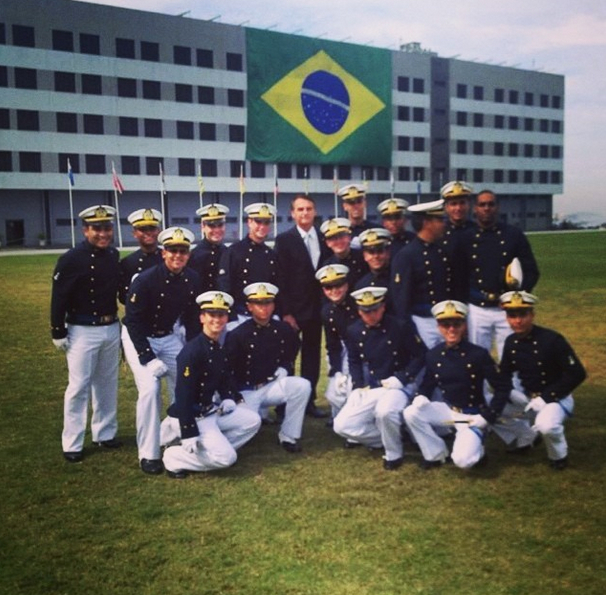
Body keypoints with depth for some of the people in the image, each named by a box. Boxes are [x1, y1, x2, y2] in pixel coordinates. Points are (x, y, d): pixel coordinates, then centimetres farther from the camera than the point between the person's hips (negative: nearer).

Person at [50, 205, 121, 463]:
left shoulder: (114, 256, 5)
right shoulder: (71, 259, -13)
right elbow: (58, 298, -11)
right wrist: (58, 332, -11)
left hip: (111, 328, 6)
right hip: (82, 332, -6)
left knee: (108, 383, 14)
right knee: (79, 386, -1)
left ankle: (105, 434, 28)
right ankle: (72, 444, 9)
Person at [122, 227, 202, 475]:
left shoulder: (193, 280, -10)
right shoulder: (146, 280, -26)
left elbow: (191, 318, 2)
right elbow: (133, 322, -22)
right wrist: (149, 358, -25)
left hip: (169, 337, 5)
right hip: (138, 338, -5)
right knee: (150, 388, -17)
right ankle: (148, 454, -4)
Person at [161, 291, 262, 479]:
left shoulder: (221, 349, 6)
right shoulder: (192, 351, -21)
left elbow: (226, 380, 20)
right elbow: (183, 396, -24)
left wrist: (229, 398, -3)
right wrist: (189, 435, -25)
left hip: (213, 411, 9)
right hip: (192, 416, -9)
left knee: (253, 420, 4)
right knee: (227, 457, -17)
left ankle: (212, 448, 6)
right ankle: (174, 457, -2)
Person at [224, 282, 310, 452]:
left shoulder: (284, 330, -1)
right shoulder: (237, 335, -12)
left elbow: (291, 356, 18)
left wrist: (284, 369, -1)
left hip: (273, 385, 3)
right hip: (247, 390, -3)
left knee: (302, 386, -23)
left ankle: (288, 436, -8)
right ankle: (257, 411, 16)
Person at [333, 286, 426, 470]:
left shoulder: (401, 326, -9)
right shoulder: (354, 331, 3)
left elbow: (420, 355, -5)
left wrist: (401, 378, -16)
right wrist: (358, 387, -1)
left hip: (397, 387, -5)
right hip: (368, 390, 5)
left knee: (385, 412, -37)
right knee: (342, 426, -11)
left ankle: (394, 453, -9)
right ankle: (386, 437, 8)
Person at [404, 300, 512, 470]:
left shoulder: (479, 354, -16)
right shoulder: (433, 355, -4)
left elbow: (503, 387, -11)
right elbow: (427, 385, 10)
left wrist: (487, 417, -16)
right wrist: (421, 397, -14)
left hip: (472, 415, -4)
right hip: (447, 410, 4)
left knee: (463, 461, -25)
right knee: (411, 413, -21)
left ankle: (476, 448, 14)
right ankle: (436, 454, 1)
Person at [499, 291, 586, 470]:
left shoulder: (552, 339, -20)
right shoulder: (510, 342, -2)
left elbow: (577, 374, -21)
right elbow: (505, 374, 11)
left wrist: (545, 398, -22)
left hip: (555, 397, -6)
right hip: (525, 396, 7)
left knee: (546, 425, -36)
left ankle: (559, 456, -1)